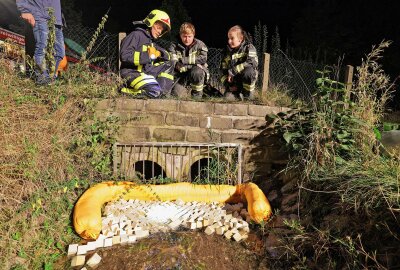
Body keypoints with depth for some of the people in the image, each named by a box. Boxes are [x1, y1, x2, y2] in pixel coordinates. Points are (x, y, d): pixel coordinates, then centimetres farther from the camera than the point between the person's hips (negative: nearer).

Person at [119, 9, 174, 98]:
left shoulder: (151, 42, 18)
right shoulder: (136, 35, -8)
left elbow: (167, 56, 16)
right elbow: (125, 56, -22)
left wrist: (158, 53, -9)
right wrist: (148, 56, -20)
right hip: (132, 72, -9)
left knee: (168, 65, 9)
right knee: (154, 92, -28)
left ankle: (162, 91, -4)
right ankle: (128, 89, -11)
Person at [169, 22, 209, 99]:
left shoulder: (200, 44, -4)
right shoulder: (174, 46, 0)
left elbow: (203, 59, -21)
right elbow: (172, 62, -14)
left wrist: (183, 60, -19)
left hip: (198, 73, -1)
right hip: (181, 74, 1)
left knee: (196, 72, -37)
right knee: (176, 93, -22)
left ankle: (197, 94, -11)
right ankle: (185, 91, 17)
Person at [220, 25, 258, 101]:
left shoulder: (249, 47, -7)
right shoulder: (228, 51, 7)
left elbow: (252, 62, -27)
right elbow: (224, 70, 6)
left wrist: (232, 72, -29)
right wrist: (229, 85, -9)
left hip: (247, 78, -3)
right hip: (234, 81, 3)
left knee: (248, 71, -36)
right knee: (228, 97, -22)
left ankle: (248, 94, -14)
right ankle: (237, 93, 12)